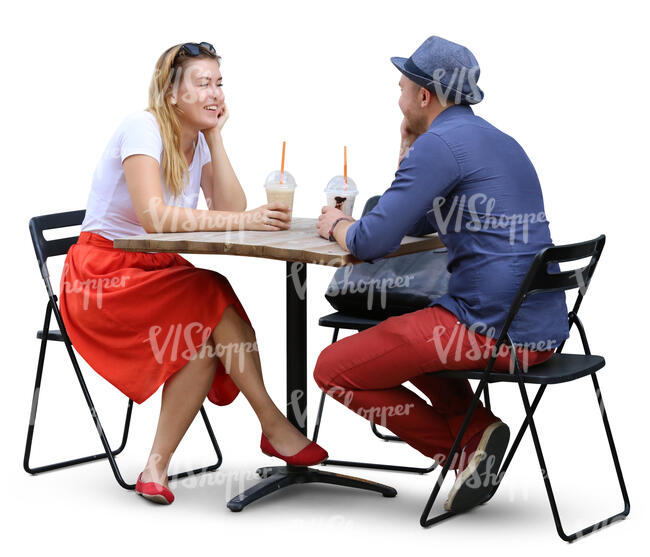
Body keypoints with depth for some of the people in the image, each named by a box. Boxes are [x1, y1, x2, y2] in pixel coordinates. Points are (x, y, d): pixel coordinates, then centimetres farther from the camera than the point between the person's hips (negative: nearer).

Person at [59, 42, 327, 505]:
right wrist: (242, 220, -34)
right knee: (214, 299, -29)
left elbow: (231, 210, -6)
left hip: (159, 271, 7)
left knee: (209, 339, -24)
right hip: (103, 275, -7)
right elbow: (153, 216, -30)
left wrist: (216, 136, -7)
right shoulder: (143, 127, -15)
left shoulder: (199, 138, 7)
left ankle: (157, 467, -16)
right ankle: (274, 426, -18)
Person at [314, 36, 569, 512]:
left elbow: (372, 244, -16)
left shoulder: (442, 143, -11)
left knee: (333, 370, 2)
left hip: (492, 328, -9)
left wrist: (337, 226, 6)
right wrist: (408, 145, 22)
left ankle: (462, 449, -2)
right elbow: (416, 225, 29)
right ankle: (476, 430, 10)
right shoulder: (499, 141, 19)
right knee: (406, 334, 35)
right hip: (543, 329, 9)